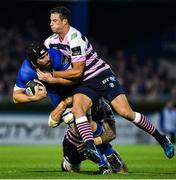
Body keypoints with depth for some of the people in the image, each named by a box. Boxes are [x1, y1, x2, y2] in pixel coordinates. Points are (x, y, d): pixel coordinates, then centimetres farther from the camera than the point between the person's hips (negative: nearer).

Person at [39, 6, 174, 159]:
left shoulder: (75, 39, -21)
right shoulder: (51, 41, 3)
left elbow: (77, 71, -21)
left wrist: (52, 75, -19)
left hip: (102, 77, -6)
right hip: (85, 84, 6)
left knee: (126, 112, -15)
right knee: (77, 108, -26)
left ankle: (161, 138, 1)